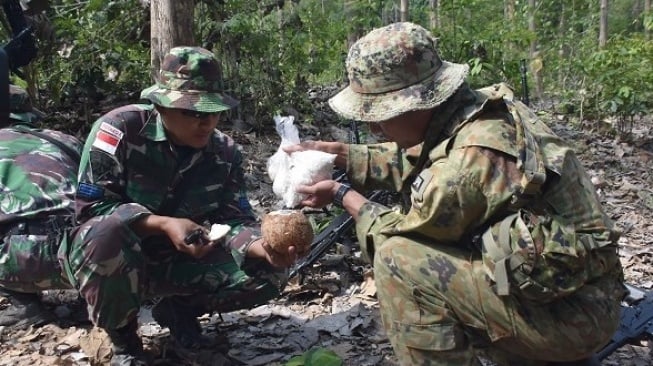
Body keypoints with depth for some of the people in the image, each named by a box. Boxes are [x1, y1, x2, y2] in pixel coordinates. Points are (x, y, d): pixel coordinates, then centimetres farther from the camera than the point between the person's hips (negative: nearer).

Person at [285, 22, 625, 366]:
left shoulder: (468, 161, -26)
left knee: (397, 256, -16)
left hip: (570, 314, -9)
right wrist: (333, 152, 13)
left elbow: (402, 232, -8)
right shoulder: (480, 105, -1)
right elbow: (409, 161, 16)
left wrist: (342, 195, 5)